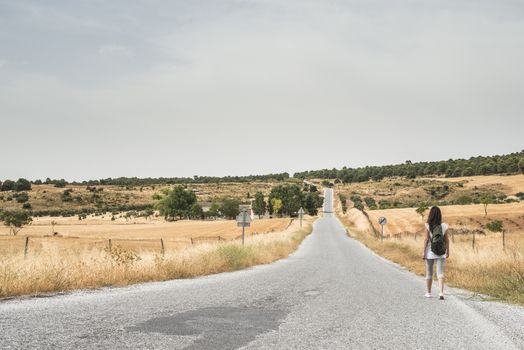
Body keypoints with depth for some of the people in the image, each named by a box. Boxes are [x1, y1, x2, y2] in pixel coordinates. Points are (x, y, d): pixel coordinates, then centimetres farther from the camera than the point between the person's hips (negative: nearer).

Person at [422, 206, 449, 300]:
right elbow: (446, 240, 2)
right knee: (440, 273, 2)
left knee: (429, 273, 13)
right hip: (441, 252, 1)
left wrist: (423, 251, -4)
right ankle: (441, 292, -14)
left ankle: (429, 293, 23)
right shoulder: (444, 226, -3)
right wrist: (447, 251, 13)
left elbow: (426, 239, -10)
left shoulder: (428, 226, -9)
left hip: (430, 252, -1)